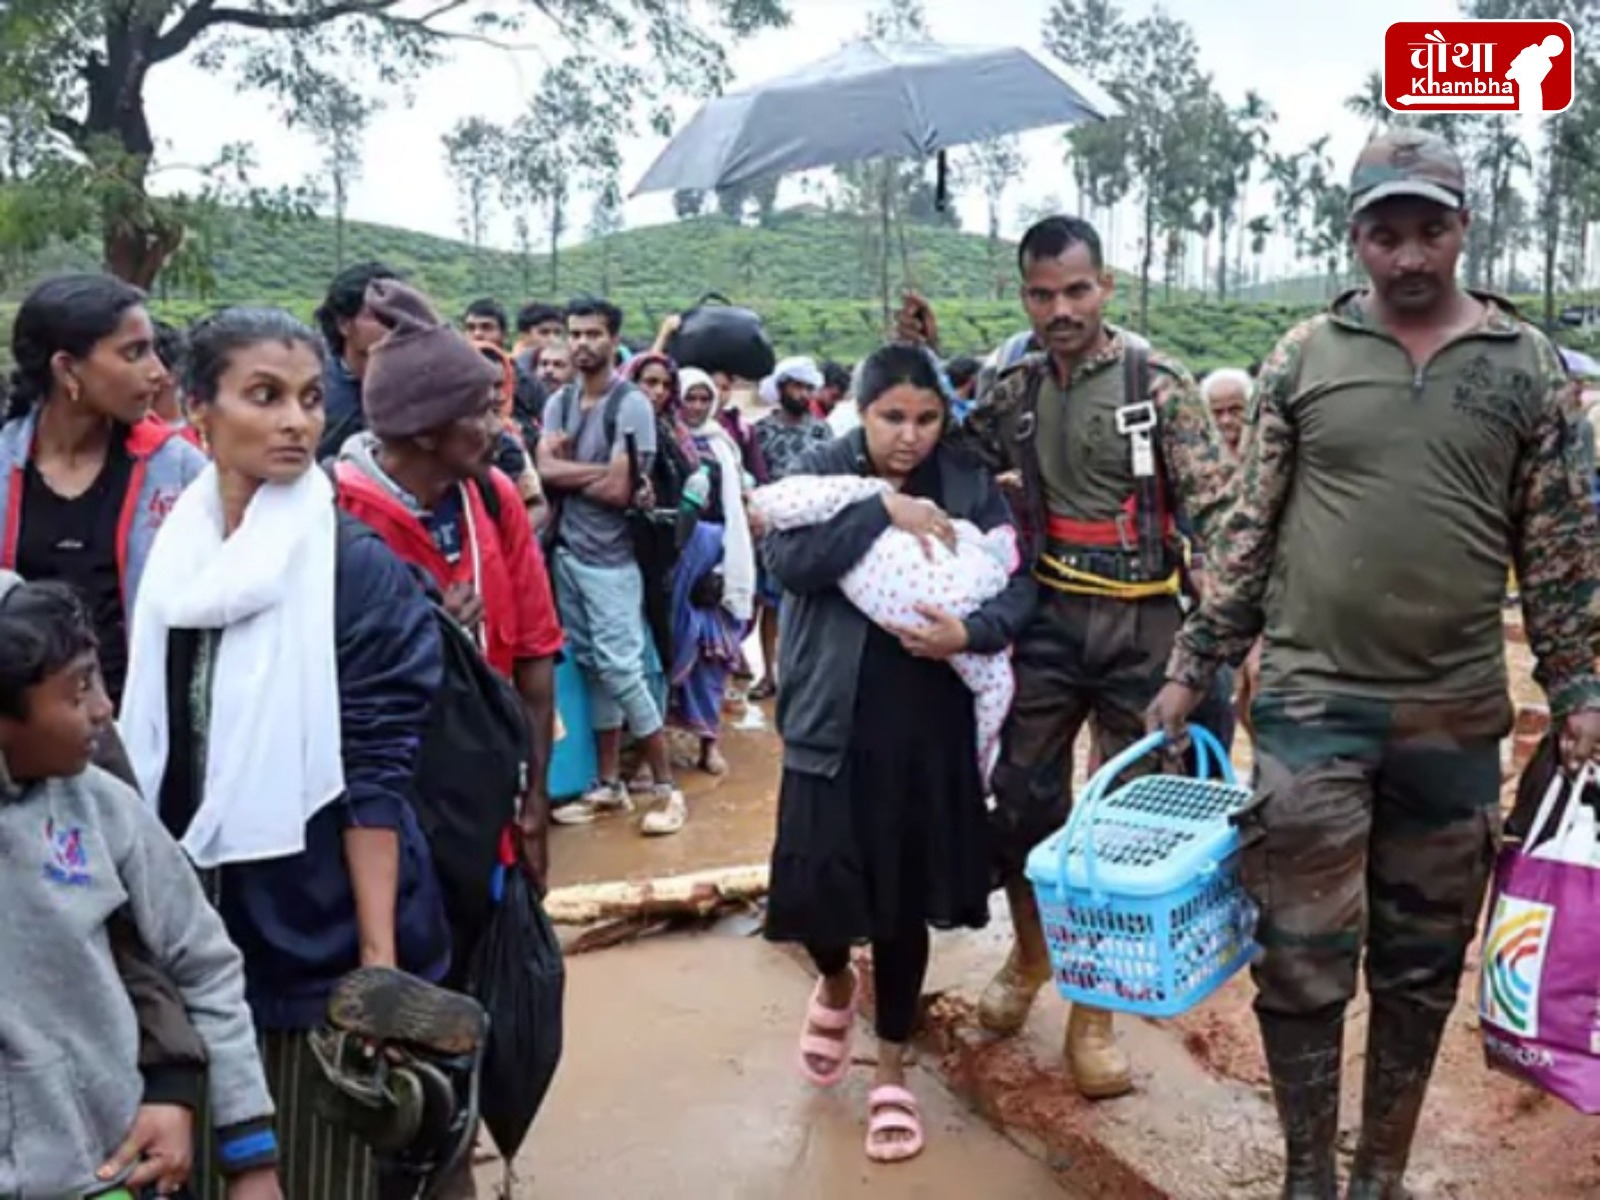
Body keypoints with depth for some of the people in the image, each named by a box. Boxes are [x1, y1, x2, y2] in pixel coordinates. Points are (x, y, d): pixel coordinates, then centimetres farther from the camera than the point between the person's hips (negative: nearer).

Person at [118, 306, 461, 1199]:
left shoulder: (362, 569, -12)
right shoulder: (166, 556, 2)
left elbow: (375, 776, -14)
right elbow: (143, 741, 9)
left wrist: (380, 955, -15)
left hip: (319, 924, -4)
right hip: (190, 917, 4)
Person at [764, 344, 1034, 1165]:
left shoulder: (969, 486, 3)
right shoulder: (820, 471, 0)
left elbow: (1018, 583, 0)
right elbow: (788, 560, -16)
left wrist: (971, 633, -19)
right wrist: (883, 511, -21)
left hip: (929, 727, 1)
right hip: (833, 722, -1)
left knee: (905, 900, 9)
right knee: (814, 885, -3)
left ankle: (892, 1072, 29)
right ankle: (836, 984, 35)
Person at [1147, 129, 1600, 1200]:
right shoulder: (1303, 357, 2)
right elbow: (1250, 526, 4)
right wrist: (1194, 666, 3)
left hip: (1457, 716, 1)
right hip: (1309, 702, -1)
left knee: (1422, 965, 12)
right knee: (1302, 960, 3)